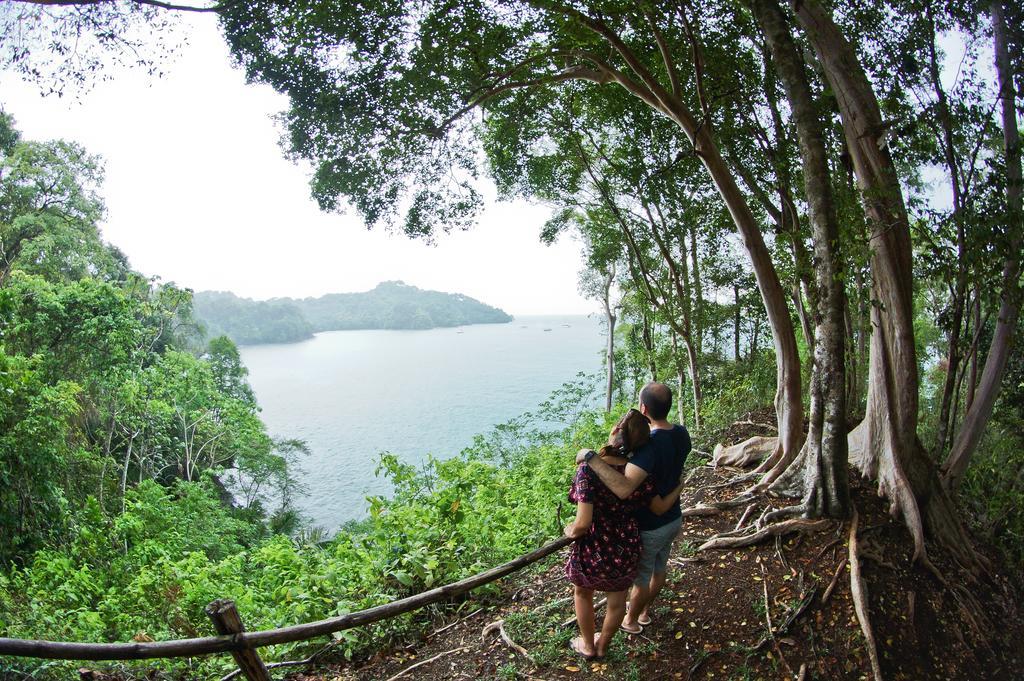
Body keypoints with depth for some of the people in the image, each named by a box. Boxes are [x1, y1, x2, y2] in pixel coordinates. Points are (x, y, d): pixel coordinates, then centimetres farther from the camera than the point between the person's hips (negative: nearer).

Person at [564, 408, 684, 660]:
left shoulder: (589, 470, -29)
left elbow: (583, 523, -32)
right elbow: (660, 507, -2)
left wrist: (571, 531, -10)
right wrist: (678, 488, 16)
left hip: (593, 550, -3)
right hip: (626, 552, 3)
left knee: (582, 593, 29)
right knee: (617, 600, 29)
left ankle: (588, 646, 47)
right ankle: (603, 646, 51)